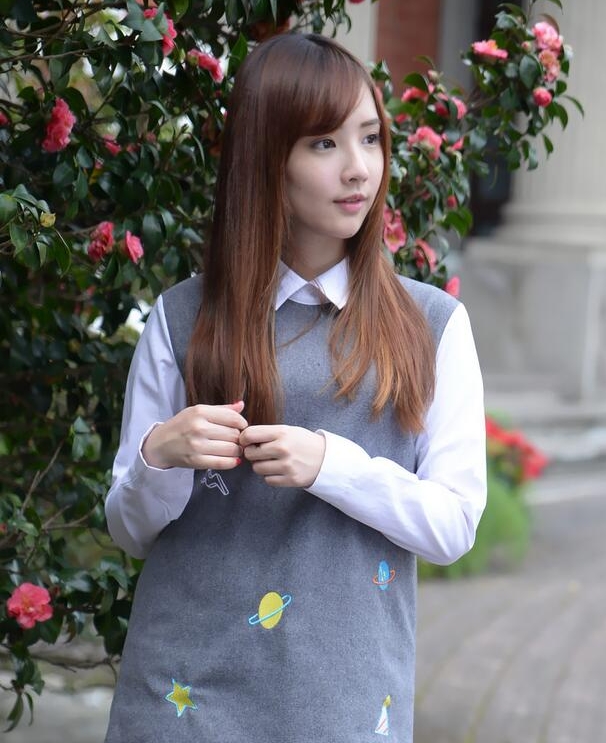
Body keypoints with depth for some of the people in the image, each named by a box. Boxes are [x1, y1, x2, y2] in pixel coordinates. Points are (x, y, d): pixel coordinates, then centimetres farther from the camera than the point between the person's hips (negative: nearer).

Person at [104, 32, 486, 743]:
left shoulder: (431, 324, 1)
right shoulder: (181, 318, 1)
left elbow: (454, 524, -3)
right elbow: (130, 530, 6)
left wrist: (331, 465, -18)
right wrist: (161, 458, -15)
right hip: (187, 684, 0)